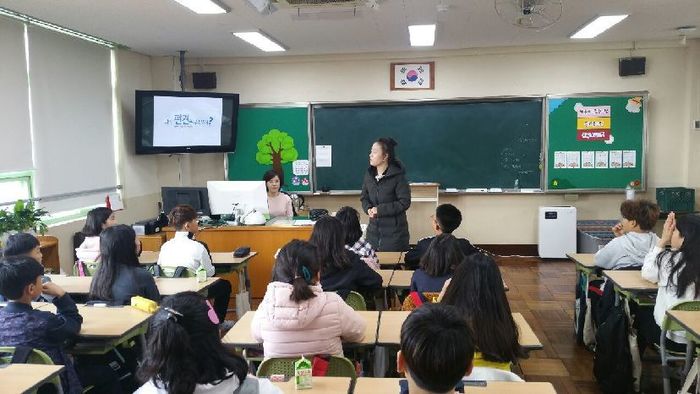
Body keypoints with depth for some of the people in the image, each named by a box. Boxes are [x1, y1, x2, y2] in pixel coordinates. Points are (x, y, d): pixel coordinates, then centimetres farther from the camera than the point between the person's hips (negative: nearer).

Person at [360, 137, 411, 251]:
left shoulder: (398, 176, -13)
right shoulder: (369, 174, 4)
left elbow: (405, 202, -14)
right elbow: (364, 197, 12)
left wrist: (380, 210, -18)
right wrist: (368, 209, -10)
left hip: (394, 231, -5)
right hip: (373, 229, 5)